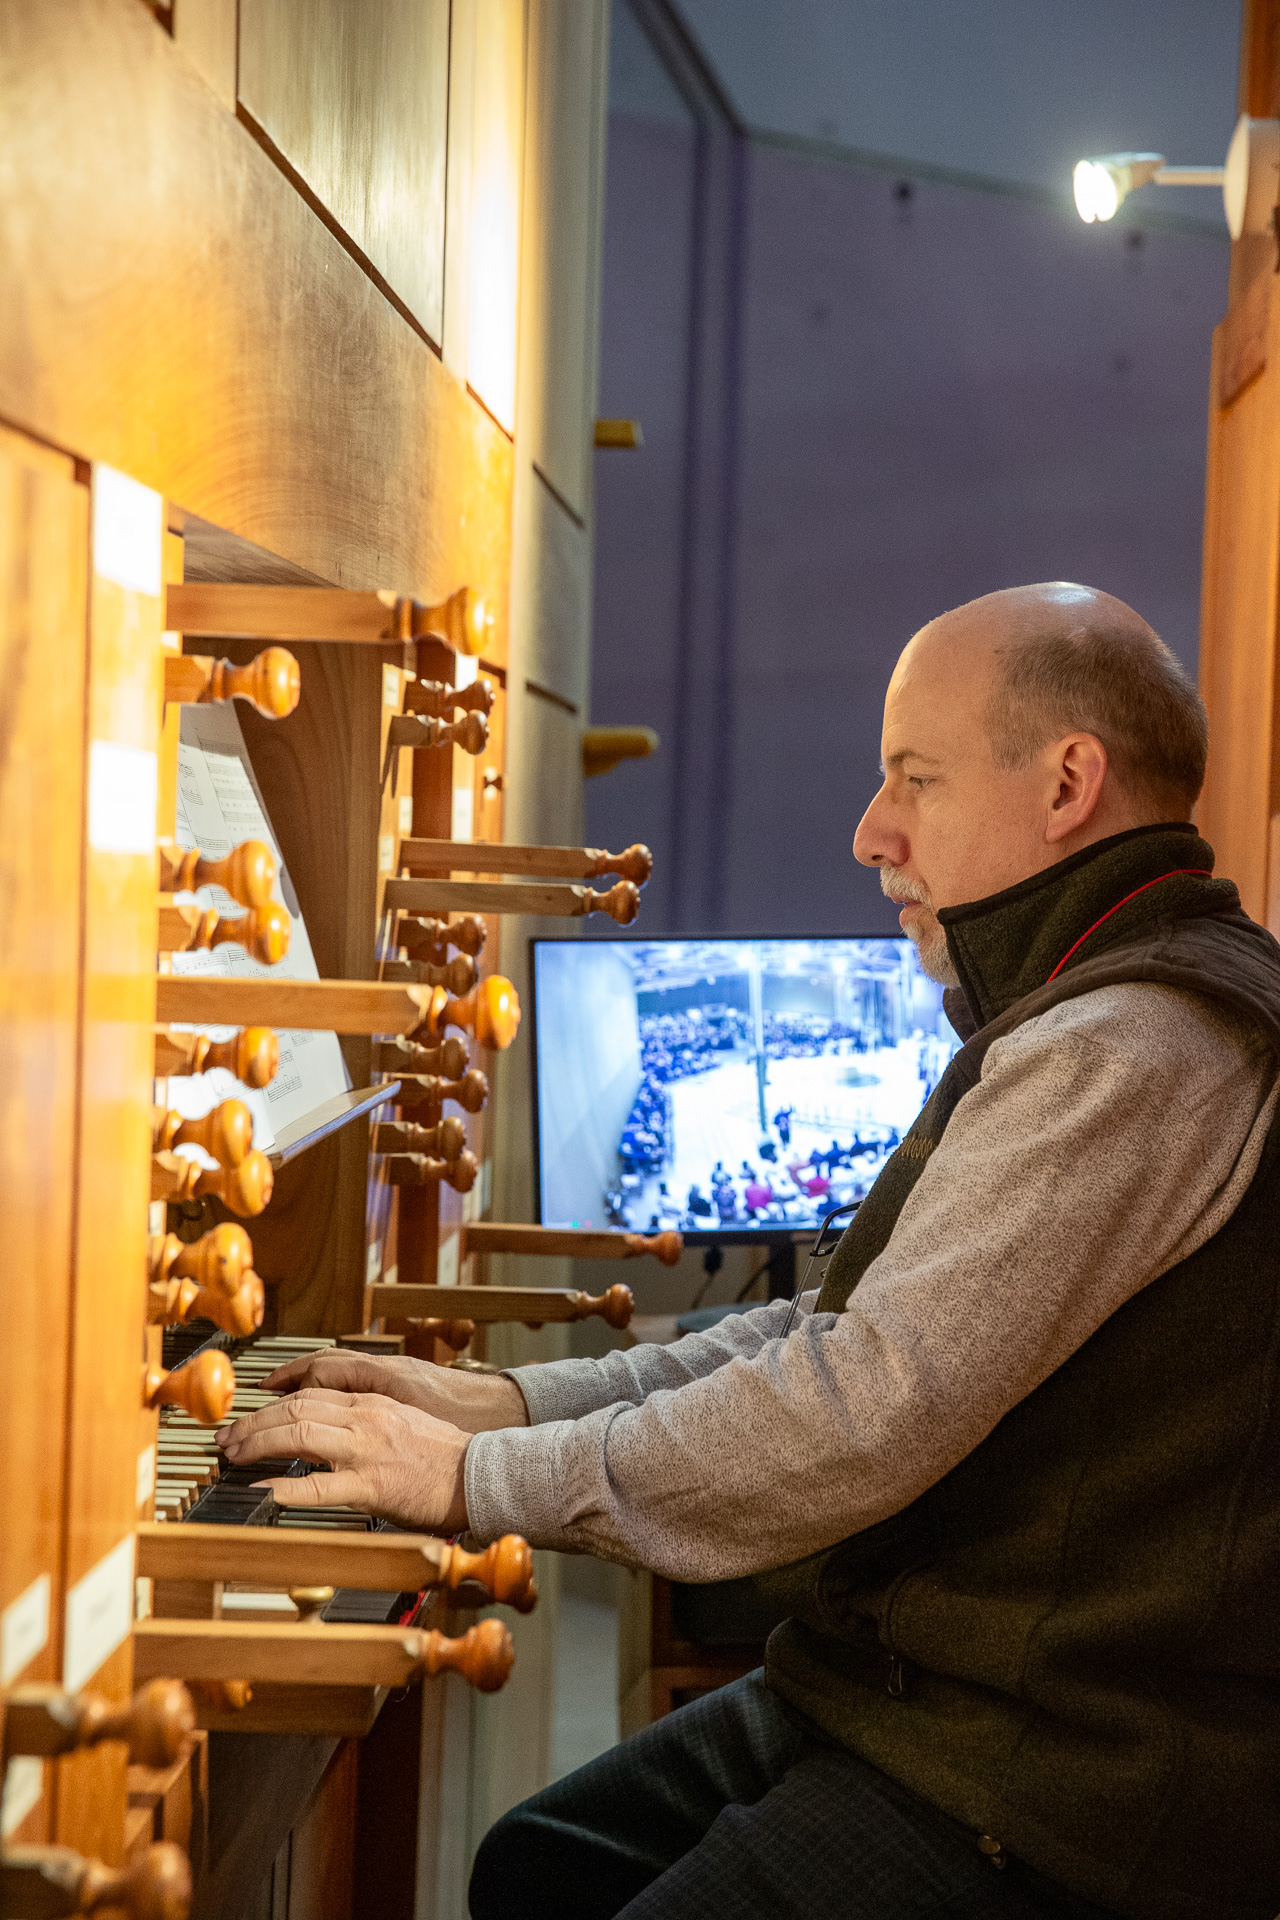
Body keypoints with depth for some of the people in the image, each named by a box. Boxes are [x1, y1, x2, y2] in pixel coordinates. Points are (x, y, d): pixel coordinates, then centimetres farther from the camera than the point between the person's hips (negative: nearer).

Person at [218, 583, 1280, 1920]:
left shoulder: (1129, 1055, -21)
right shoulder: (1097, 1024, 17)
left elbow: (861, 1416, -26)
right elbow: (844, 1340, 15)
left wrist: (482, 1479, -16)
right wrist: (509, 1405, 6)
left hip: (1051, 1803, -10)